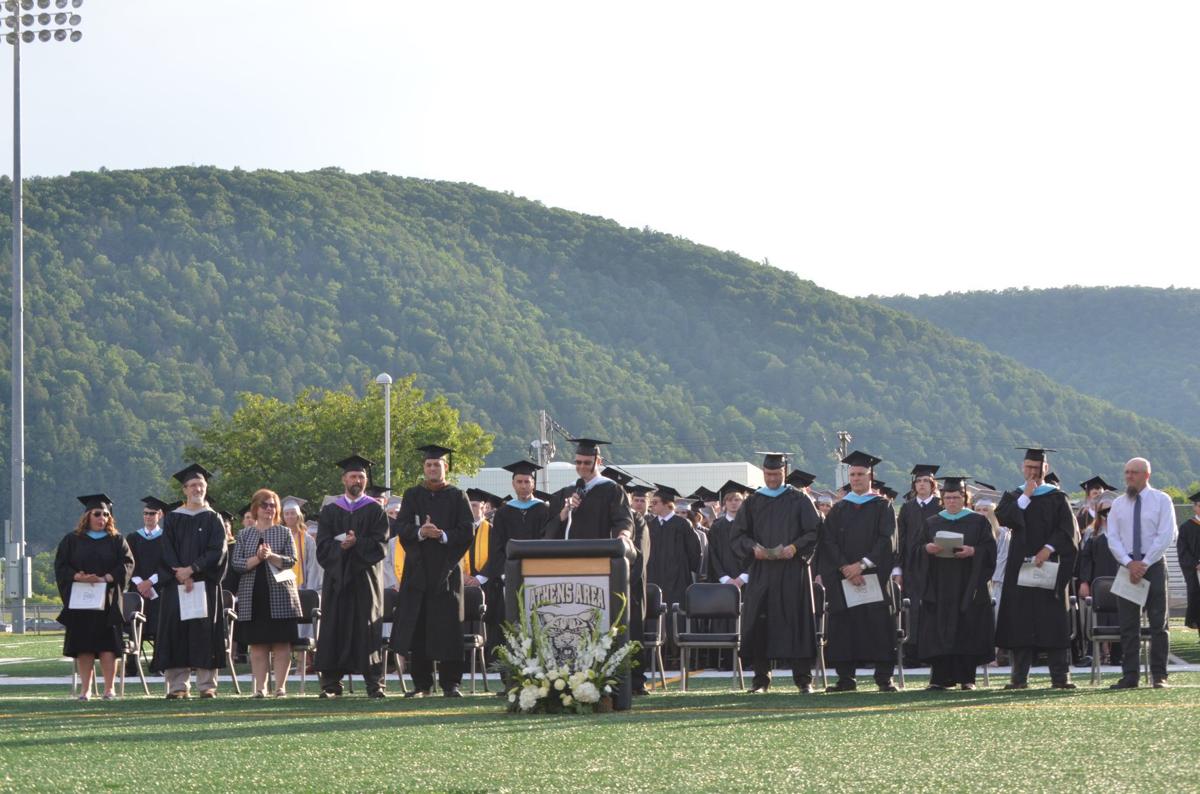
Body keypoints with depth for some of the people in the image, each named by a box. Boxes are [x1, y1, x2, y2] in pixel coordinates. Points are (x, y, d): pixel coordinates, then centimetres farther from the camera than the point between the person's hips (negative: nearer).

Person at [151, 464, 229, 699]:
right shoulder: (172, 519, 10)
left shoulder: (213, 519, 8)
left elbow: (217, 551, -4)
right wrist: (181, 575, -12)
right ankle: (178, 685, -4)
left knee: (205, 632, -4)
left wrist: (192, 570, -14)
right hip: (176, 583, 1)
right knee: (177, 631, -5)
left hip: (205, 583, -1)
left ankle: (207, 684, -3)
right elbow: (167, 552, 2)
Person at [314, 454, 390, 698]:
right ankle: (331, 684, -1)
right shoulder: (330, 511, 12)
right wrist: (342, 546, -16)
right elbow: (323, 546, 2)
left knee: (369, 630, -4)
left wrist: (356, 544, -17)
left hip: (365, 576, -1)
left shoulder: (375, 511, 8)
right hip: (336, 577, 1)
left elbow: (380, 544, -3)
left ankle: (374, 684, -4)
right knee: (334, 629, -2)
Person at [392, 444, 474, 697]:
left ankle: (450, 683, 0)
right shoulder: (412, 496, 12)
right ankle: (422, 683, 6)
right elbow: (400, 526, -1)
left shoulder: (457, 497, 8)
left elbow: (467, 532, -1)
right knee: (417, 629, -1)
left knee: (447, 627, -4)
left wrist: (443, 535, -18)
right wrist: (420, 532, -20)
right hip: (418, 570, 2)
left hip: (446, 570, -2)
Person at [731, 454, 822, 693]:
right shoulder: (753, 502, 12)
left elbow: (815, 530, 1)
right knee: (759, 622, -2)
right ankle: (761, 679, 4)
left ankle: (803, 678, -2)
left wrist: (795, 547, -15)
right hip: (760, 572, 2)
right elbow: (737, 535, 9)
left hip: (793, 569, -2)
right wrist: (753, 547, -11)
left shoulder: (800, 500, 7)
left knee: (796, 619, -4)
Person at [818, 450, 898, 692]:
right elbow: (829, 542, 4)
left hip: (874, 575, -2)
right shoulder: (839, 509, 13)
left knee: (878, 625, -8)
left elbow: (886, 540, -4)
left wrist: (862, 564, -14)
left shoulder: (882, 507, 7)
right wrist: (845, 568, -11)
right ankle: (845, 678, 1)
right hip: (843, 579, 3)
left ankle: (884, 678, -7)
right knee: (844, 626, -2)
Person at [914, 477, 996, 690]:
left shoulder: (978, 522, 7)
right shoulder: (932, 523, 15)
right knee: (939, 632, -5)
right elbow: (917, 549, 9)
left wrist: (973, 551, -18)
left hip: (968, 586, -2)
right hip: (938, 588, 2)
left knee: (967, 631, -5)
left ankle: (966, 677, 0)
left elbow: (990, 548, -1)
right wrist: (927, 549, -12)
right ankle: (940, 677, -3)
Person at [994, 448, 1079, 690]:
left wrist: (1048, 549, -16)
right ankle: (1019, 676, 2)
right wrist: (1025, 497, -10)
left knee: (1053, 621, -5)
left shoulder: (1057, 498, 7)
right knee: (1020, 622, 0)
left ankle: (1060, 676, -6)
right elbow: (1002, 517, -6)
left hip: (1048, 564, -2)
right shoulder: (1013, 496, 13)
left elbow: (1068, 530, -4)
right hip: (1019, 567, 2)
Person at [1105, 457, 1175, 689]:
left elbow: (1166, 536, -8)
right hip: (1127, 564, 3)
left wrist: (1144, 564, -15)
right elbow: (1113, 539, 4)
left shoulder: (1161, 501, 0)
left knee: (1158, 622, -1)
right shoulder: (1118, 504, 9)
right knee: (1128, 624, 1)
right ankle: (1129, 676, 3)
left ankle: (1159, 675, 1)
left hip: (1154, 565, -3)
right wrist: (1129, 564, -12)